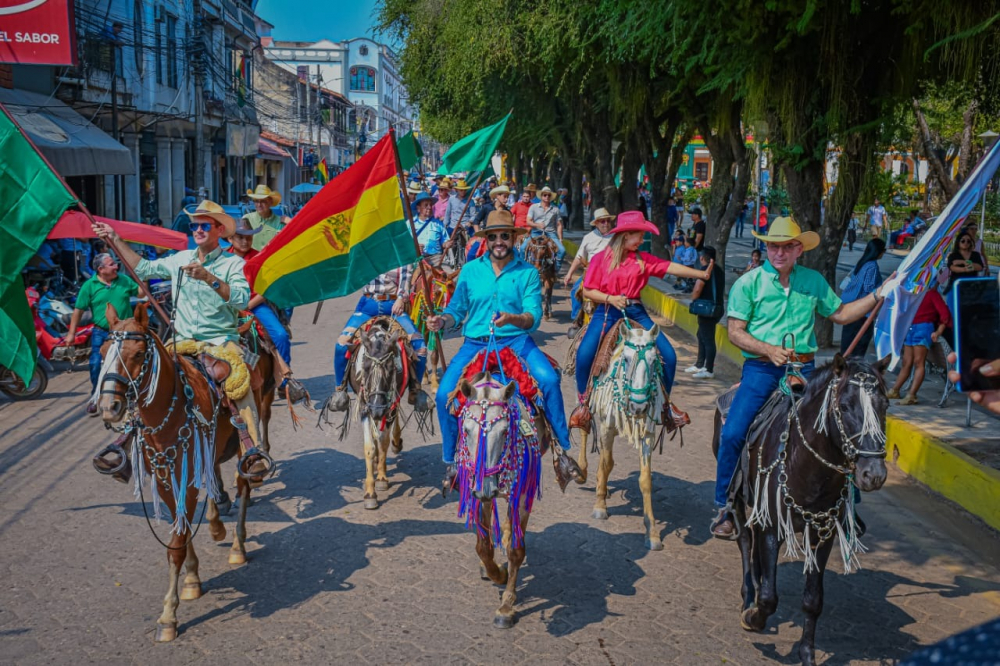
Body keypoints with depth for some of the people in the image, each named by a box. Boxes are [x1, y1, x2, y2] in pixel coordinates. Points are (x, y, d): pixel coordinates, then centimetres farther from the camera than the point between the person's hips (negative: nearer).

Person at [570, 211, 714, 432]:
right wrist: (610, 298, -17)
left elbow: (671, 267, 0)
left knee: (668, 355, -7)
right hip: (607, 312, -3)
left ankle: (665, 403, 15)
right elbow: (588, 291, -1)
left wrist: (702, 274, -8)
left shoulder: (643, 259, 8)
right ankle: (583, 402, -2)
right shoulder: (602, 258, -1)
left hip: (636, 313, 4)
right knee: (584, 353, -26)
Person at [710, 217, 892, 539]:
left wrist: (877, 295, 10)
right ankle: (724, 507, 1)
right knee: (733, 433, -16)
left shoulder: (813, 281, 11)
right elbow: (735, 332, -3)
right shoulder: (748, 283, 1)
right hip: (761, 367, -3)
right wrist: (770, 350, -17)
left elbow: (840, 314, 20)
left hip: (803, 367, 3)